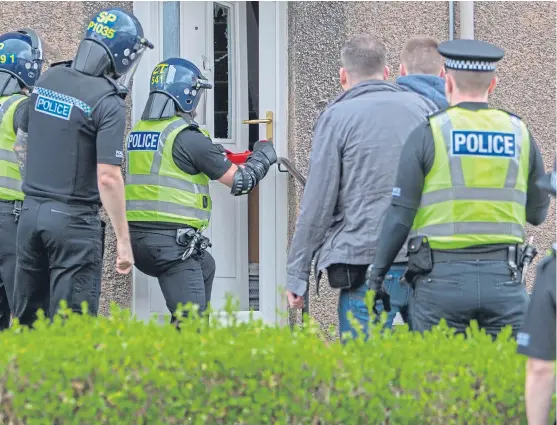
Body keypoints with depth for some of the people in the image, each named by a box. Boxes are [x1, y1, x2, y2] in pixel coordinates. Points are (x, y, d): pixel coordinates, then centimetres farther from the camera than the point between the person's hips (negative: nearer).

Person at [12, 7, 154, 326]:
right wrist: (123, 240, -14)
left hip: (31, 212, 7)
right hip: (73, 220, -7)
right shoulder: (108, 102, -15)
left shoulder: (47, 80, 5)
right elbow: (108, 178, -19)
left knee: (26, 316, 15)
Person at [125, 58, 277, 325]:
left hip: (136, 237, 9)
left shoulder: (138, 132, 10)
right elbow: (240, 182, -4)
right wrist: (262, 157, 16)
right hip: (170, 241, -9)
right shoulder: (187, 137, -12)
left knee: (205, 266, 33)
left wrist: (215, 156, 28)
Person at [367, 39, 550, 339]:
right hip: (503, 280, 2)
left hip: (442, 280, -2)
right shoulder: (519, 134, 7)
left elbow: (400, 214, -5)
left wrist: (377, 274, 4)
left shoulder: (428, 134, -3)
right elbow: (537, 213, 15)